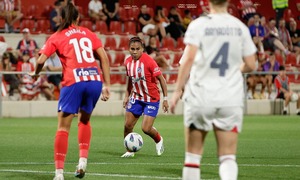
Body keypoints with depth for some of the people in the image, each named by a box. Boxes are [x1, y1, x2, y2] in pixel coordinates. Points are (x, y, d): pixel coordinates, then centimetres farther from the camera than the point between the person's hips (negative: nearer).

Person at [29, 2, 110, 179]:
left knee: (63, 127, 2)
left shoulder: (57, 37, 11)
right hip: (95, 80, 3)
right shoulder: (88, 34, 19)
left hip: (74, 82, -3)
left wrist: (36, 73, 22)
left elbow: (41, 60, 1)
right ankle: (83, 160, 12)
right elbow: (104, 58, 9)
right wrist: (107, 85, 10)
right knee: (84, 120, 25)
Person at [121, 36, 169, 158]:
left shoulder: (149, 61, -20)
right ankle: (129, 151, 17)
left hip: (152, 99, -5)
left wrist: (165, 99, -14)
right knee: (127, 125, -2)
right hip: (136, 98, 5)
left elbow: (161, 79, -14)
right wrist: (127, 96, 14)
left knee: (146, 128, -10)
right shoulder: (128, 62, -1)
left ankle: (159, 140, 23)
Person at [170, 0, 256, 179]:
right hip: (231, 99, 2)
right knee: (228, 156, 1)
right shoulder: (240, 27, 5)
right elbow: (250, 65, 7)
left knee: (193, 154, 11)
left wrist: (178, 90, -9)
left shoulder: (198, 25, -4)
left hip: (201, 97, -2)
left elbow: (189, 58, -14)